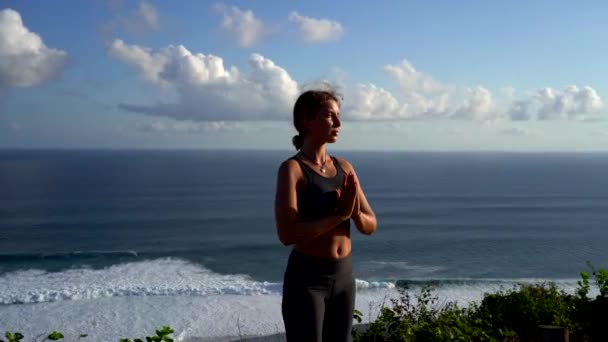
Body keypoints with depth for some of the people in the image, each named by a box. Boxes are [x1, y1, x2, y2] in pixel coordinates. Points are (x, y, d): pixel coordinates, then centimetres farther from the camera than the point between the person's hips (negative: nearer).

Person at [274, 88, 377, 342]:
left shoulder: (344, 167, 6)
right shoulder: (292, 169, -12)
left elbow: (370, 226, 8)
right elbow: (287, 234, -23)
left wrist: (355, 212, -13)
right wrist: (339, 214, -22)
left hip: (344, 275, 7)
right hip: (307, 278, -6)